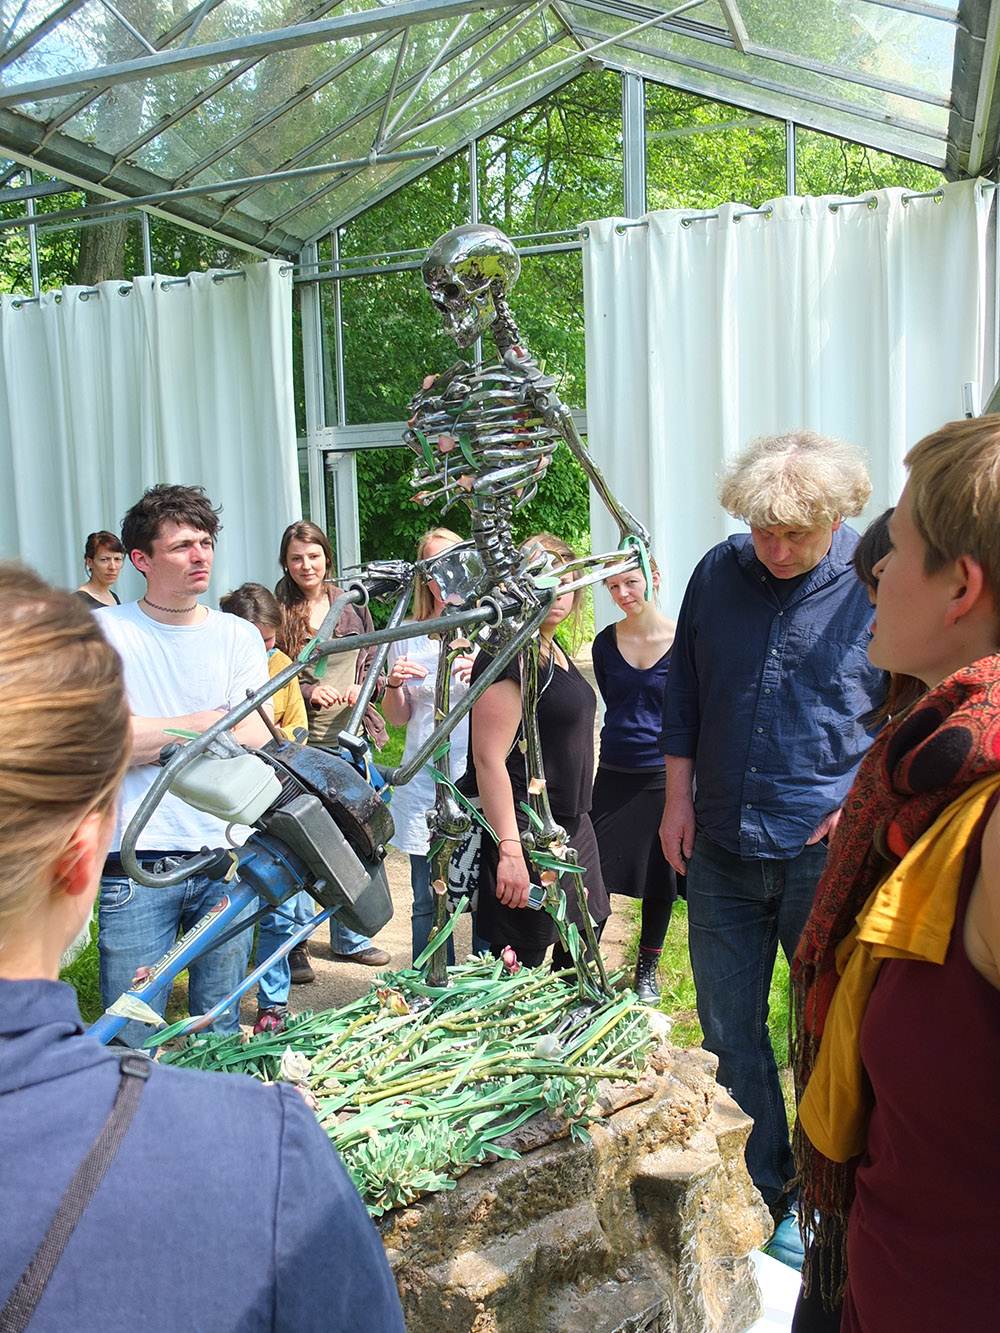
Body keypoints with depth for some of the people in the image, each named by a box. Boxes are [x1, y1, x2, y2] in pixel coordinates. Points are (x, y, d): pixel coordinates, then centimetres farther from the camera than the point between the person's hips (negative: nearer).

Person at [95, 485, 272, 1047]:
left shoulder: (239, 636, 7)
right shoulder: (104, 631, -1)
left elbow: (254, 741, -4)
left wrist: (150, 737, -9)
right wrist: (211, 721, -6)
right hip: (137, 864, -2)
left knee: (221, 1028, 14)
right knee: (132, 1041, 4)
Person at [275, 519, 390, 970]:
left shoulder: (351, 606, 8)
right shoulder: (277, 611, -3)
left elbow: (373, 660, 16)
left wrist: (361, 688, -4)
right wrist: (309, 692, -17)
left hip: (350, 737, 4)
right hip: (299, 743, -4)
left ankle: (349, 938, 26)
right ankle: (293, 944, 15)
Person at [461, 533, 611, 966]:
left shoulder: (554, 650, 13)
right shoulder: (509, 655, -18)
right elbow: (489, 759, -24)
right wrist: (509, 850, -28)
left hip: (570, 826, 10)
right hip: (522, 828, -10)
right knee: (519, 964, -2)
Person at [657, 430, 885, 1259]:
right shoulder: (718, 575, 3)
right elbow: (684, 693, 12)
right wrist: (679, 797, 7)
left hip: (827, 850, -3)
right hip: (722, 848, 4)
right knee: (729, 1033, 12)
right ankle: (757, 1189, 30)